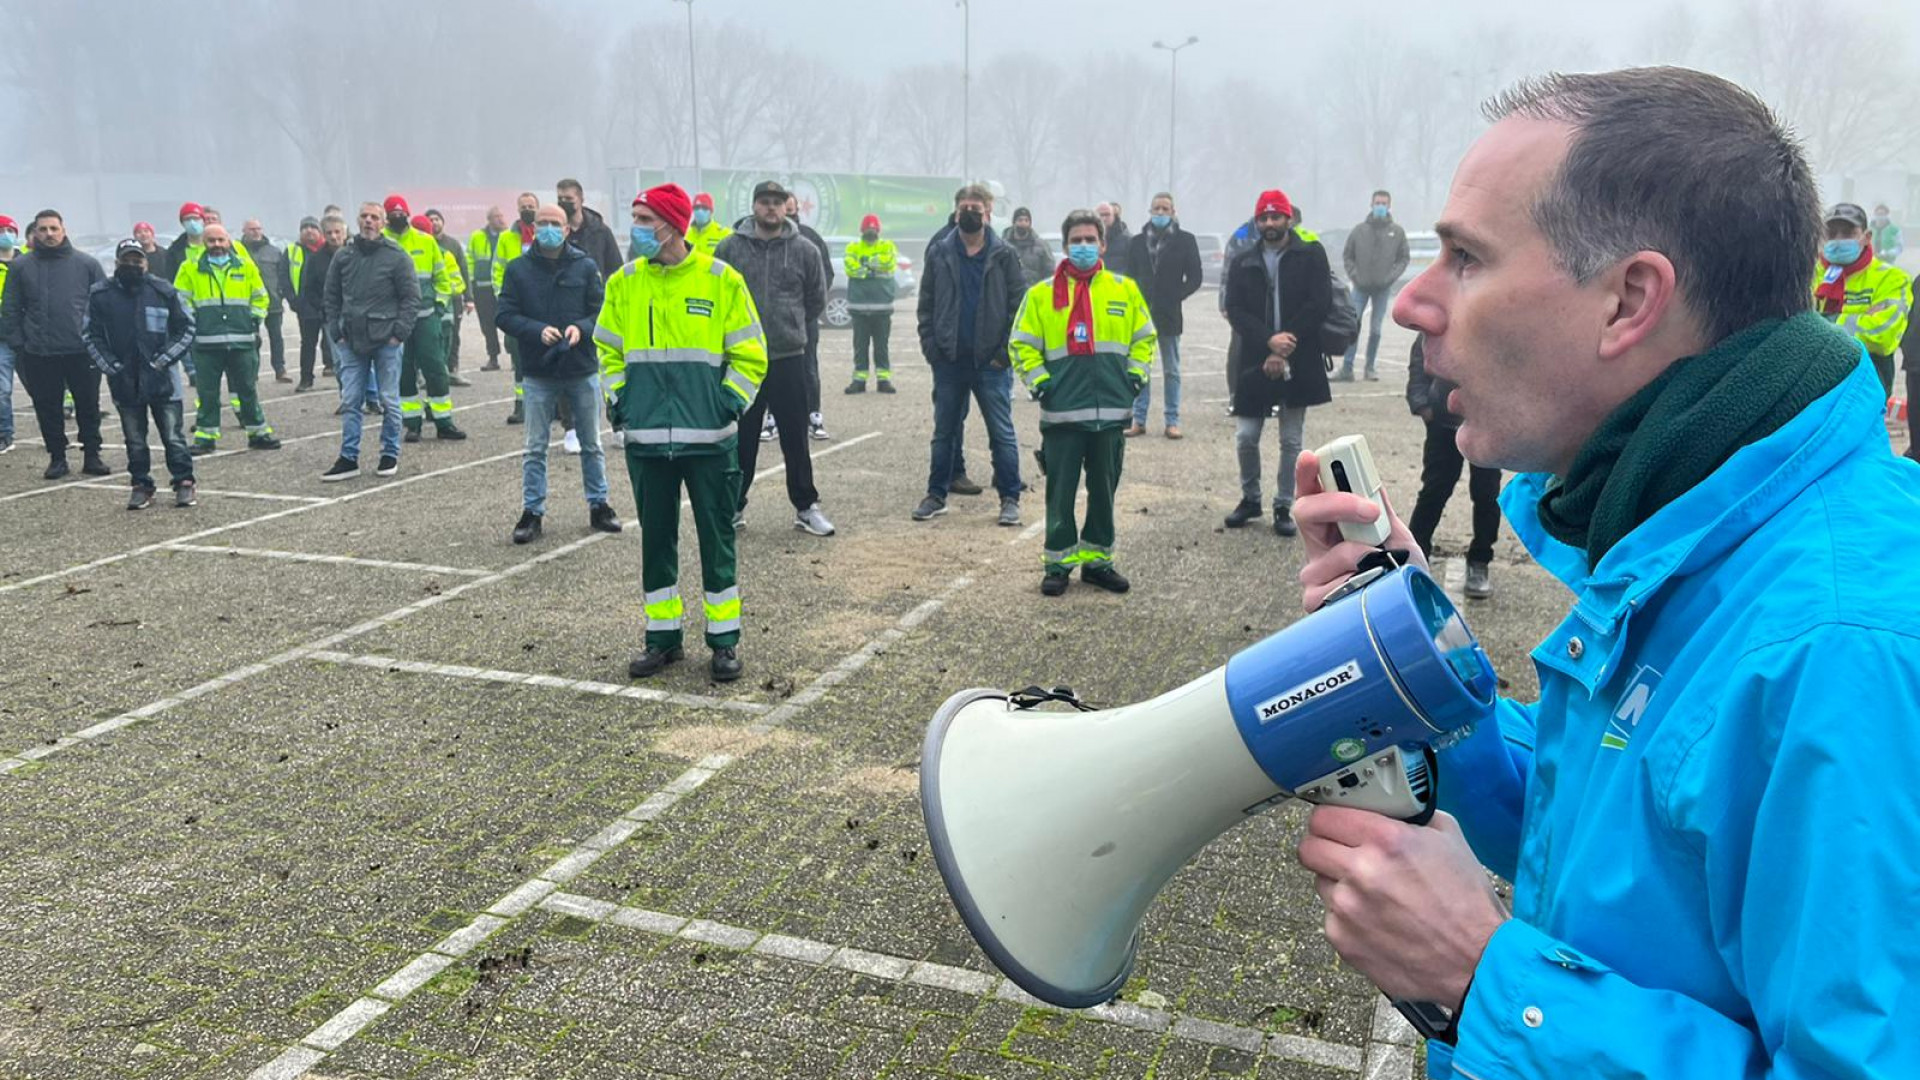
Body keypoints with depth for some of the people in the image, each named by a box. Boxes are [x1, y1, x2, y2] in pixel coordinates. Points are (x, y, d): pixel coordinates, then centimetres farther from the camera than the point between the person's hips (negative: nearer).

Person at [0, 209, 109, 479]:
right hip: (39, 355, 1)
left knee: (88, 406, 4)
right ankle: (57, 457, 17)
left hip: (82, 351, -1)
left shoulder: (86, 263, 3)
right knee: (48, 409, 6)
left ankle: (92, 456, 14)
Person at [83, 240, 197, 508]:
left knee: (173, 436, 1)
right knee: (135, 440, 10)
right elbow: (91, 335, 7)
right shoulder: (100, 294, 1)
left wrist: (164, 360, -5)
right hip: (124, 382, 2)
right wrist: (111, 366, -4)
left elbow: (185, 328, 4)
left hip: (162, 378, -2)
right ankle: (141, 485, 19)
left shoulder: (163, 291, -3)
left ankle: (184, 482, 11)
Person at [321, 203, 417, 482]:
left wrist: (399, 332, -10)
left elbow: (411, 298, -3)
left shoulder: (397, 257, -2)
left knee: (389, 400, 4)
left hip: (386, 340, -3)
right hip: (351, 341, 3)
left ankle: (390, 455, 15)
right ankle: (348, 459, 7)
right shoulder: (343, 256, 8)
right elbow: (331, 297, 14)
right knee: (349, 401, 3)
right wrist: (336, 332, 5)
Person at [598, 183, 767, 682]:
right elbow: (609, 350, 17)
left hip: (709, 438, -3)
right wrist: (617, 398, 4)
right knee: (656, 538, 11)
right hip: (646, 439, 3)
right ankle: (663, 636, 23)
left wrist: (729, 402, -9)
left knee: (717, 538, 4)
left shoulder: (721, 280, -4)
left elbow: (749, 354, 1)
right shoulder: (624, 283, 6)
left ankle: (724, 640, 16)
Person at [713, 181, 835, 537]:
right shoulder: (730, 248, -1)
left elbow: (817, 300, 12)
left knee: (795, 437, 6)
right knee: (741, 439, 8)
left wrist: (792, 328, 12)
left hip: (789, 359, 0)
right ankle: (734, 506, 20)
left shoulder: (804, 251, 2)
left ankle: (806, 507, 16)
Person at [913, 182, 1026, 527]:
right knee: (944, 431, 11)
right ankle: (936, 495, 21)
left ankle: (1010, 498, 9)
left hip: (991, 361, -2)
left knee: (1002, 433, 2)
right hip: (949, 360, 3)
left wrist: (1005, 350, -9)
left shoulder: (1004, 256, 0)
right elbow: (926, 305, 8)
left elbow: (1019, 305, -2)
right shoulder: (939, 254, 6)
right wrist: (930, 345, -2)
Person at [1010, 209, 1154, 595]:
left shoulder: (1125, 289, 8)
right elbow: (1022, 344, 6)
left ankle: (1097, 559, 22)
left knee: (1104, 489, 10)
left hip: (1112, 411, 2)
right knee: (1061, 490, 3)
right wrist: (1038, 381, -5)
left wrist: (1136, 375, 4)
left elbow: (1145, 337, 16)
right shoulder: (1042, 294, 3)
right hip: (1061, 412, -2)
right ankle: (1058, 562, 14)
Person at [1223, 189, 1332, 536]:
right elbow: (1235, 310, -1)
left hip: (1298, 362, -2)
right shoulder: (1243, 262, 8)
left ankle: (1284, 507, 17)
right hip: (1255, 361, 2)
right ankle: (1250, 499, 24)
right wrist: (1268, 341, -17)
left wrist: (1285, 349, -13)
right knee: (1245, 437, 3)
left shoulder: (1311, 254, 0)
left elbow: (1319, 304, -8)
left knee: (1291, 441, 5)